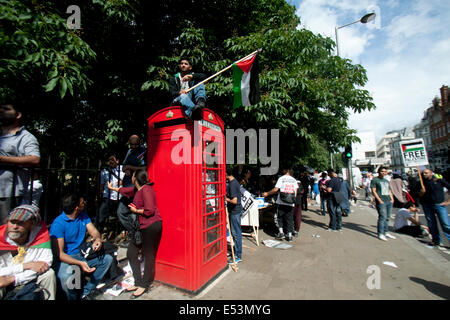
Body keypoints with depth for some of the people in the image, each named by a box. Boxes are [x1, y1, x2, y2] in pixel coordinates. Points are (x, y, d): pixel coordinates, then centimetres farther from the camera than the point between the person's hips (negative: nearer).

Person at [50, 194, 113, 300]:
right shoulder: (58, 224, -17)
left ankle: (86, 292, -3)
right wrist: (80, 263, -30)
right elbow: (59, 253, -20)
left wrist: (97, 240, -25)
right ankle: (73, 297, -3)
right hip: (64, 259, -6)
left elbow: (94, 232, 0)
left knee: (107, 259, -7)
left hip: (81, 255, 7)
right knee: (67, 280, -36)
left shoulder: (83, 216, 3)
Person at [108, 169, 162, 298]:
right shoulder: (136, 190, 13)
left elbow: (149, 210, -22)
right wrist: (112, 188, 49)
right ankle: (138, 283, 26)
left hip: (151, 226, -10)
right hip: (143, 227, 10)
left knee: (148, 255, 1)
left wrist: (136, 210, -7)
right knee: (131, 252, 14)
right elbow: (124, 190, 35)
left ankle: (144, 285, 18)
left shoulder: (146, 190, -17)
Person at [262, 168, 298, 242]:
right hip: (291, 203, 3)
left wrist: (267, 194, 3)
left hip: (281, 202, -3)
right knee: (289, 218, 10)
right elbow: (296, 191, 6)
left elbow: (276, 189, -7)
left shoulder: (281, 178, -2)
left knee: (279, 217, 11)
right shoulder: (294, 180, 8)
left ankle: (281, 232, 6)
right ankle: (289, 235, 12)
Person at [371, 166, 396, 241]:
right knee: (382, 217, -11)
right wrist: (379, 200, -14)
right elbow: (373, 191, -8)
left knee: (387, 218, 10)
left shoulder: (386, 181, 21)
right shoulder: (374, 180, -1)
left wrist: (392, 199, 9)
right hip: (381, 202, -7)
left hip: (389, 201, 7)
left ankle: (386, 232, 19)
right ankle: (380, 234, -6)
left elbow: (389, 191, 24)